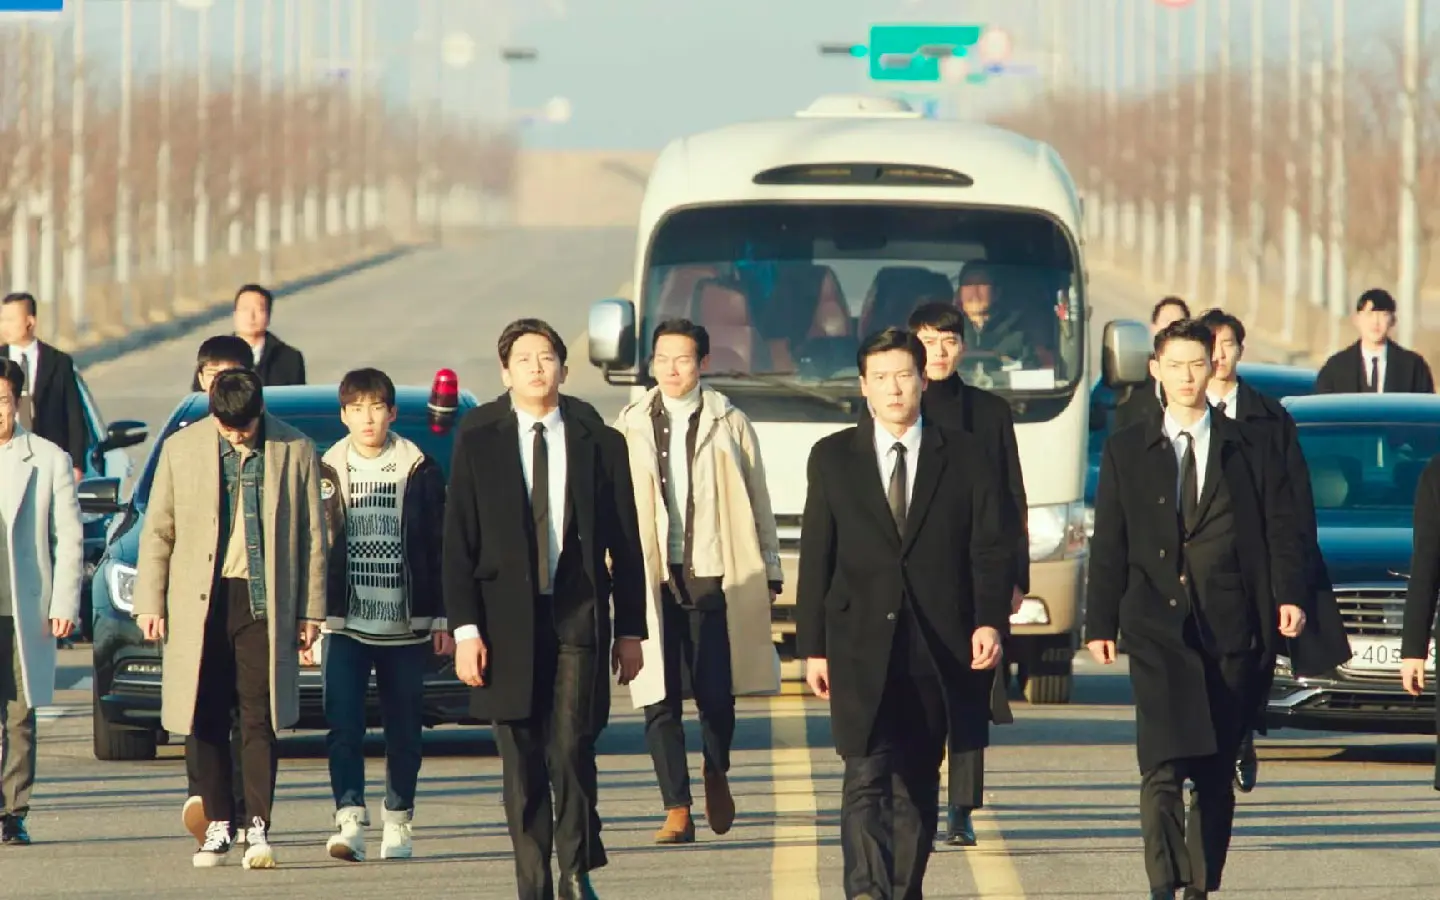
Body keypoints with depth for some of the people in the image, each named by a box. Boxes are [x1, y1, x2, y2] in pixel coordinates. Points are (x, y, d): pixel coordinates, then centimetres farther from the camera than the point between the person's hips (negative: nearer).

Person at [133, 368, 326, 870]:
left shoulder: (296, 452, 2)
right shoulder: (181, 449, 5)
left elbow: (312, 536, 6)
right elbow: (157, 531, 8)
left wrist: (310, 611, 4)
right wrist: (150, 603, 2)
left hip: (264, 599, -1)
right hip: (199, 601, 1)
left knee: (259, 717, -5)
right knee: (205, 721, 3)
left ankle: (259, 829, -4)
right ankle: (218, 826, 11)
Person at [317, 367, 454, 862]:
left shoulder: (420, 471, 4)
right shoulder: (326, 472, 6)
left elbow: (440, 550, 5)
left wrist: (442, 618, 1)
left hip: (405, 625, 0)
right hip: (345, 622, 0)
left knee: (404, 728, 5)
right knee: (344, 725, -10)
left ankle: (397, 823, 14)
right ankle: (350, 821, -14)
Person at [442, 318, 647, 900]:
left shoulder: (601, 445, 8)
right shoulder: (477, 446, 7)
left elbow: (625, 545, 9)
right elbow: (458, 545, 3)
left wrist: (630, 630, 5)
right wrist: (464, 629, -5)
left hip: (578, 618, -1)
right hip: (508, 623, 1)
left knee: (571, 748, -14)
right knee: (522, 765, 2)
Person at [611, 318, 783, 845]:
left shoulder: (729, 425, 6)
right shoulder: (630, 429, 8)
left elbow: (757, 503, 10)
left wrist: (769, 572, 8)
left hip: (716, 578, -1)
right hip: (652, 579, 1)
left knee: (716, 695, -1)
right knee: (660, 701, -4)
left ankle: (716, 773, 29)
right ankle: (677, 811, 0)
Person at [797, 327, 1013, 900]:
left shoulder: (963, 459, 8)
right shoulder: (833, 458, 8)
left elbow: (993, 547, 3)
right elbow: (815, 557, 7)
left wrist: (991, 621, -11)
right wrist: (812, 646, 1)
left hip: (938, 651, 2)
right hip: (862, 649, -1)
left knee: (918, 784, 8)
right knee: (867, 778, -16)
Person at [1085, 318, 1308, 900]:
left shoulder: (1250, 451, 11)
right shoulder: (1127, 452, 11)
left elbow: (1280, 530, 6)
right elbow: (1108, 543, 10)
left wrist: (1288, 596, -9)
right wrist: (1100, 622, 4)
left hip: (1230, 630, 1)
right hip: (1158, 627, -1)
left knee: (1216, 773, 5)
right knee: (1163, 764, -18)